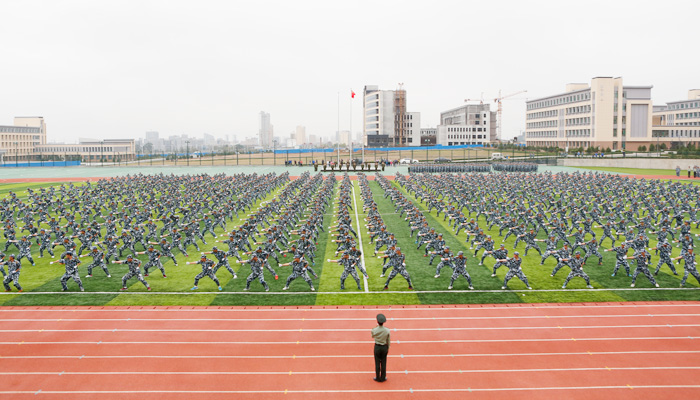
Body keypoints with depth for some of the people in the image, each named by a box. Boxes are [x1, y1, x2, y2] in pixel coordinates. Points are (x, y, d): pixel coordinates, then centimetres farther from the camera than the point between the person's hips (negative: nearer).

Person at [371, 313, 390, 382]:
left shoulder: (374, 330, -20)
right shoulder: (387, 331, -17)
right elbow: (388, 341, -5)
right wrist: (388, 349, 10)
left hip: (377, 347, -1)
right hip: (384, 347, 1)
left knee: (377, 363, 11)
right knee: (383, 363, 13)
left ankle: (378, 378, 22)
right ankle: (383, 378, 23)